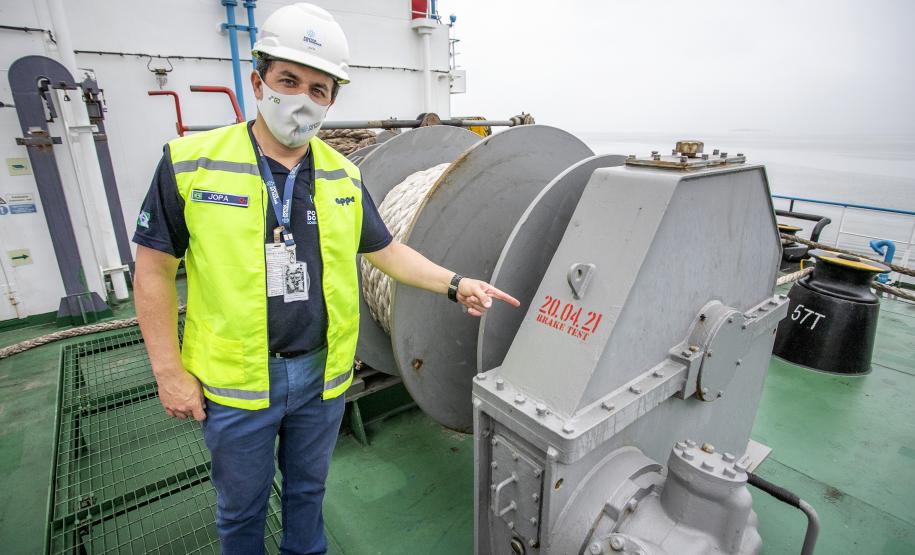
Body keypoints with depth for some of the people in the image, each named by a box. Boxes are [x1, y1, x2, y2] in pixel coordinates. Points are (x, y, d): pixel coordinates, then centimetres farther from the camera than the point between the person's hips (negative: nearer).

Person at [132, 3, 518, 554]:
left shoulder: (343, 176, 0)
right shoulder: (190, 162, -10)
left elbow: (388, 251, 5)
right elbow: (155, 270, -6)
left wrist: (456, 284, -6)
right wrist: (169, 373, -6)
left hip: (323, 373, 3)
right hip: (236, 382, -2)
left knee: (308, 490, 25)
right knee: (241, 506, 21)